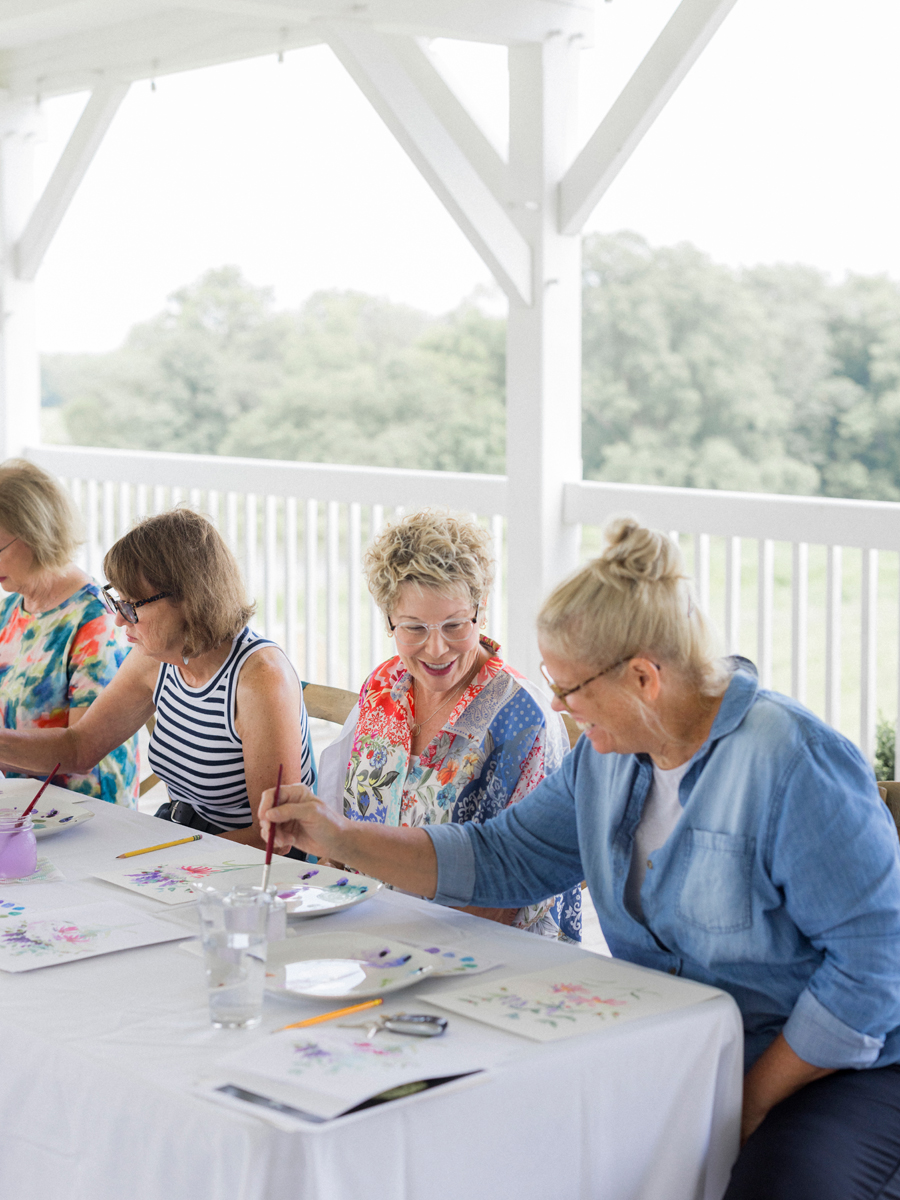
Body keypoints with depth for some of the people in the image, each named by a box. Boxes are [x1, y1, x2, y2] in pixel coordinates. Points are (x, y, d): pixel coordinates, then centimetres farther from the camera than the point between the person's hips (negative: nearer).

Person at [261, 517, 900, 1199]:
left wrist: (752, 1101, -17)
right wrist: (339, 839, 4)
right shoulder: (608, 757, 4)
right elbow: (501, 859, 12)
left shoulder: (798, 765, -21)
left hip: (839, 1069, -6)